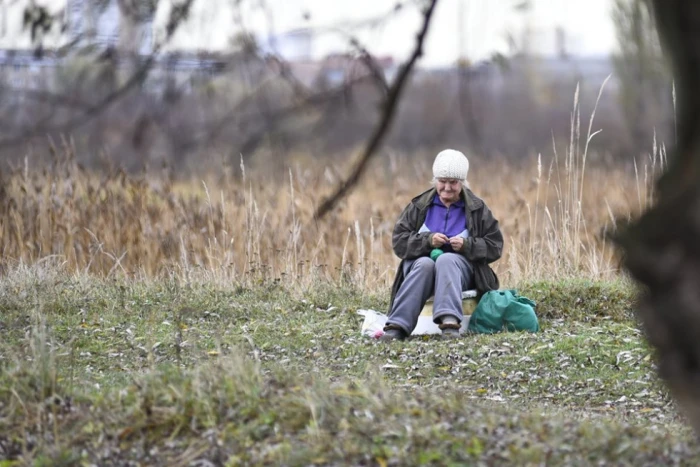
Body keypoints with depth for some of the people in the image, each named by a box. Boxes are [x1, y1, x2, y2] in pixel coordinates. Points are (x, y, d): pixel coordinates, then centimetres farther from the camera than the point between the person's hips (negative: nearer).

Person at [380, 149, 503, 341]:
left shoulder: (477, 209, 8)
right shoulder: (419, 206, 9)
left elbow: (495, 246, 4)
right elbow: (398, 241, 2)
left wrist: (467, 245, -15)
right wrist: (427, 240, -16)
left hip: (460, 264, -1)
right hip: (421, 260, 1)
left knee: (446, 260, -35)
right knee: (424, 264, -35)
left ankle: (450, 321, -57)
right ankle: (398, 325, -50)